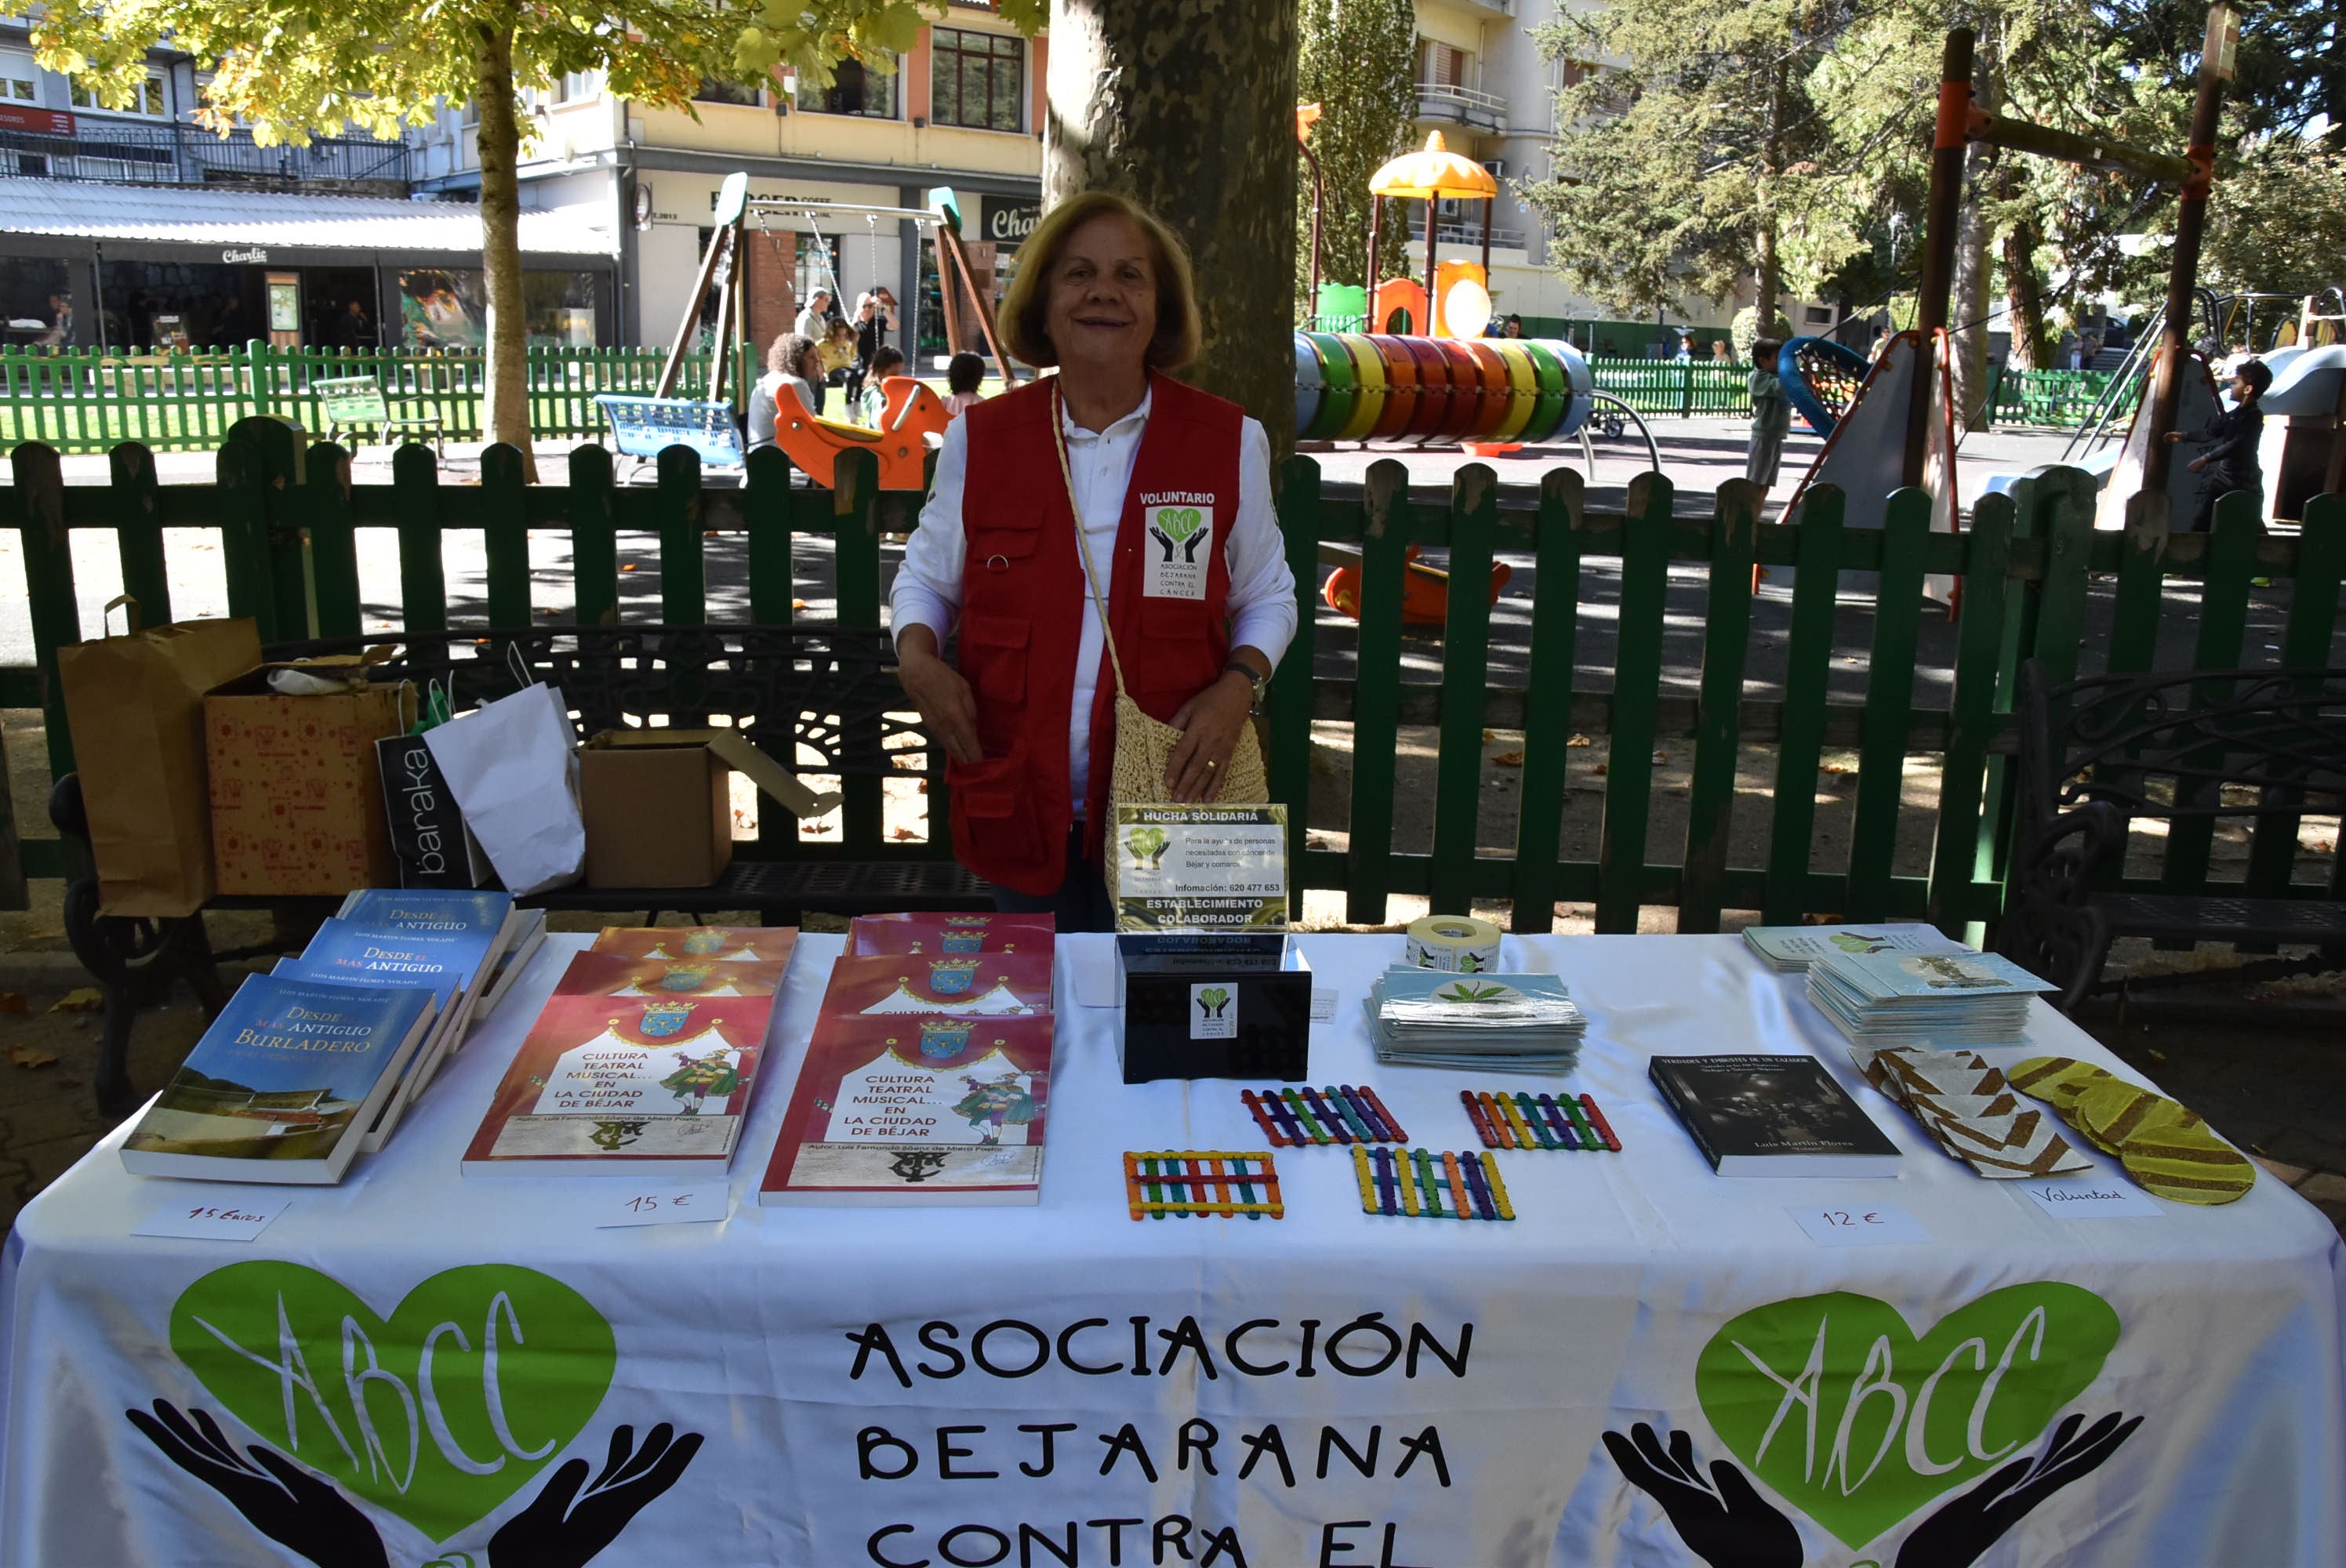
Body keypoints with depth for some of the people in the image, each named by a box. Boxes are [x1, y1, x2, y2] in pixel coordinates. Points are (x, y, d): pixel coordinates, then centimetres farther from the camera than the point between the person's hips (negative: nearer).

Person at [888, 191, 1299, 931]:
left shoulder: (1228, 442, 0)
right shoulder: (981, 438, 2)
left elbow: (1268, 593, 9)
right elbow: (926, 576, 15)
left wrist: (1240, 684, -9)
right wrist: (916, 657, -5)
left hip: (1168, 796, -1)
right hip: (1020, 806, 1)